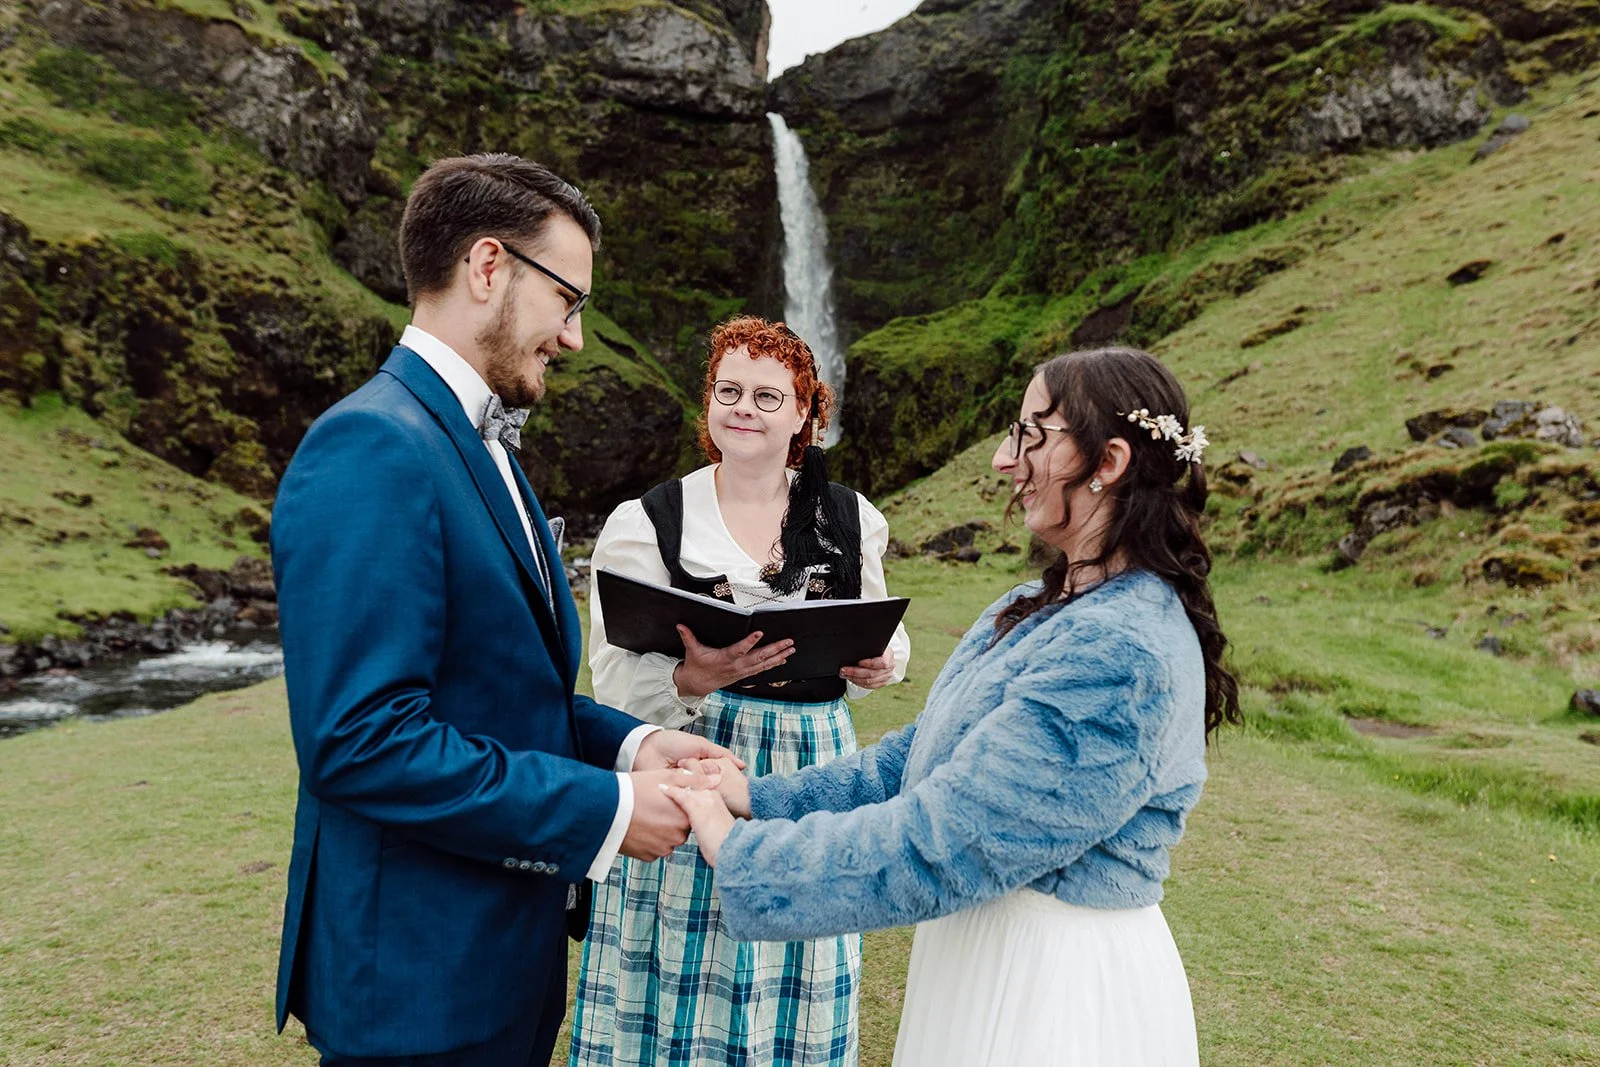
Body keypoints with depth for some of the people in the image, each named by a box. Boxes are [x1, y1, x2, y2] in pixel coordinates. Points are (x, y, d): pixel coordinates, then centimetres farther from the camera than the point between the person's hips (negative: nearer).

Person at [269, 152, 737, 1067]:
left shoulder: (480, 442, 10)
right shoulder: (372, 448, -20)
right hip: (419, 970, -9)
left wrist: (626, 744, -2)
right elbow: (361, 739, -26)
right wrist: (603, 809, -20)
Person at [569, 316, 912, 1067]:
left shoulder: (850, 519, 3)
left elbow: (883, 638, 15)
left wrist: (879, 665, -8)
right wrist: (693, 678, -27)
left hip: (810, 769, 2)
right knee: (679, 991, 7)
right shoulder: (647, 522, -5)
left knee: (794, 1002, 12)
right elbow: (615, 679, -8)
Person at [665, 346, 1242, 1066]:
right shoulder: (1038, 608, 3)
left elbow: (935, 846, -27)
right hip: (983, 948, 8)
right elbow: (920, 758, 8)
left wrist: (737, 851, -18)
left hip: (1058, 979, -8)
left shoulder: (1118, 655, -27)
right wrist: (758, 795, 2)